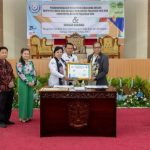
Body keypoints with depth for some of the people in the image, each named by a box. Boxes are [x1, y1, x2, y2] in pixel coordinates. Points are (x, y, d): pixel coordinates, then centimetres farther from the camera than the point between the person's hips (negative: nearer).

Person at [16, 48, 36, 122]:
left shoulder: (31, 63, 10)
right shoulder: (19, 63, -6)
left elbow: (34, 73, 11)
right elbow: (20, 74, -12)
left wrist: (33, 81, -3)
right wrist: (27, 82, -15)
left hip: (31, 82, 6)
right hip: (23, 83, -6)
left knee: (30, 98, 9)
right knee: (24, 99, -1)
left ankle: (29, 115, 19)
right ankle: (23, 117, 8)